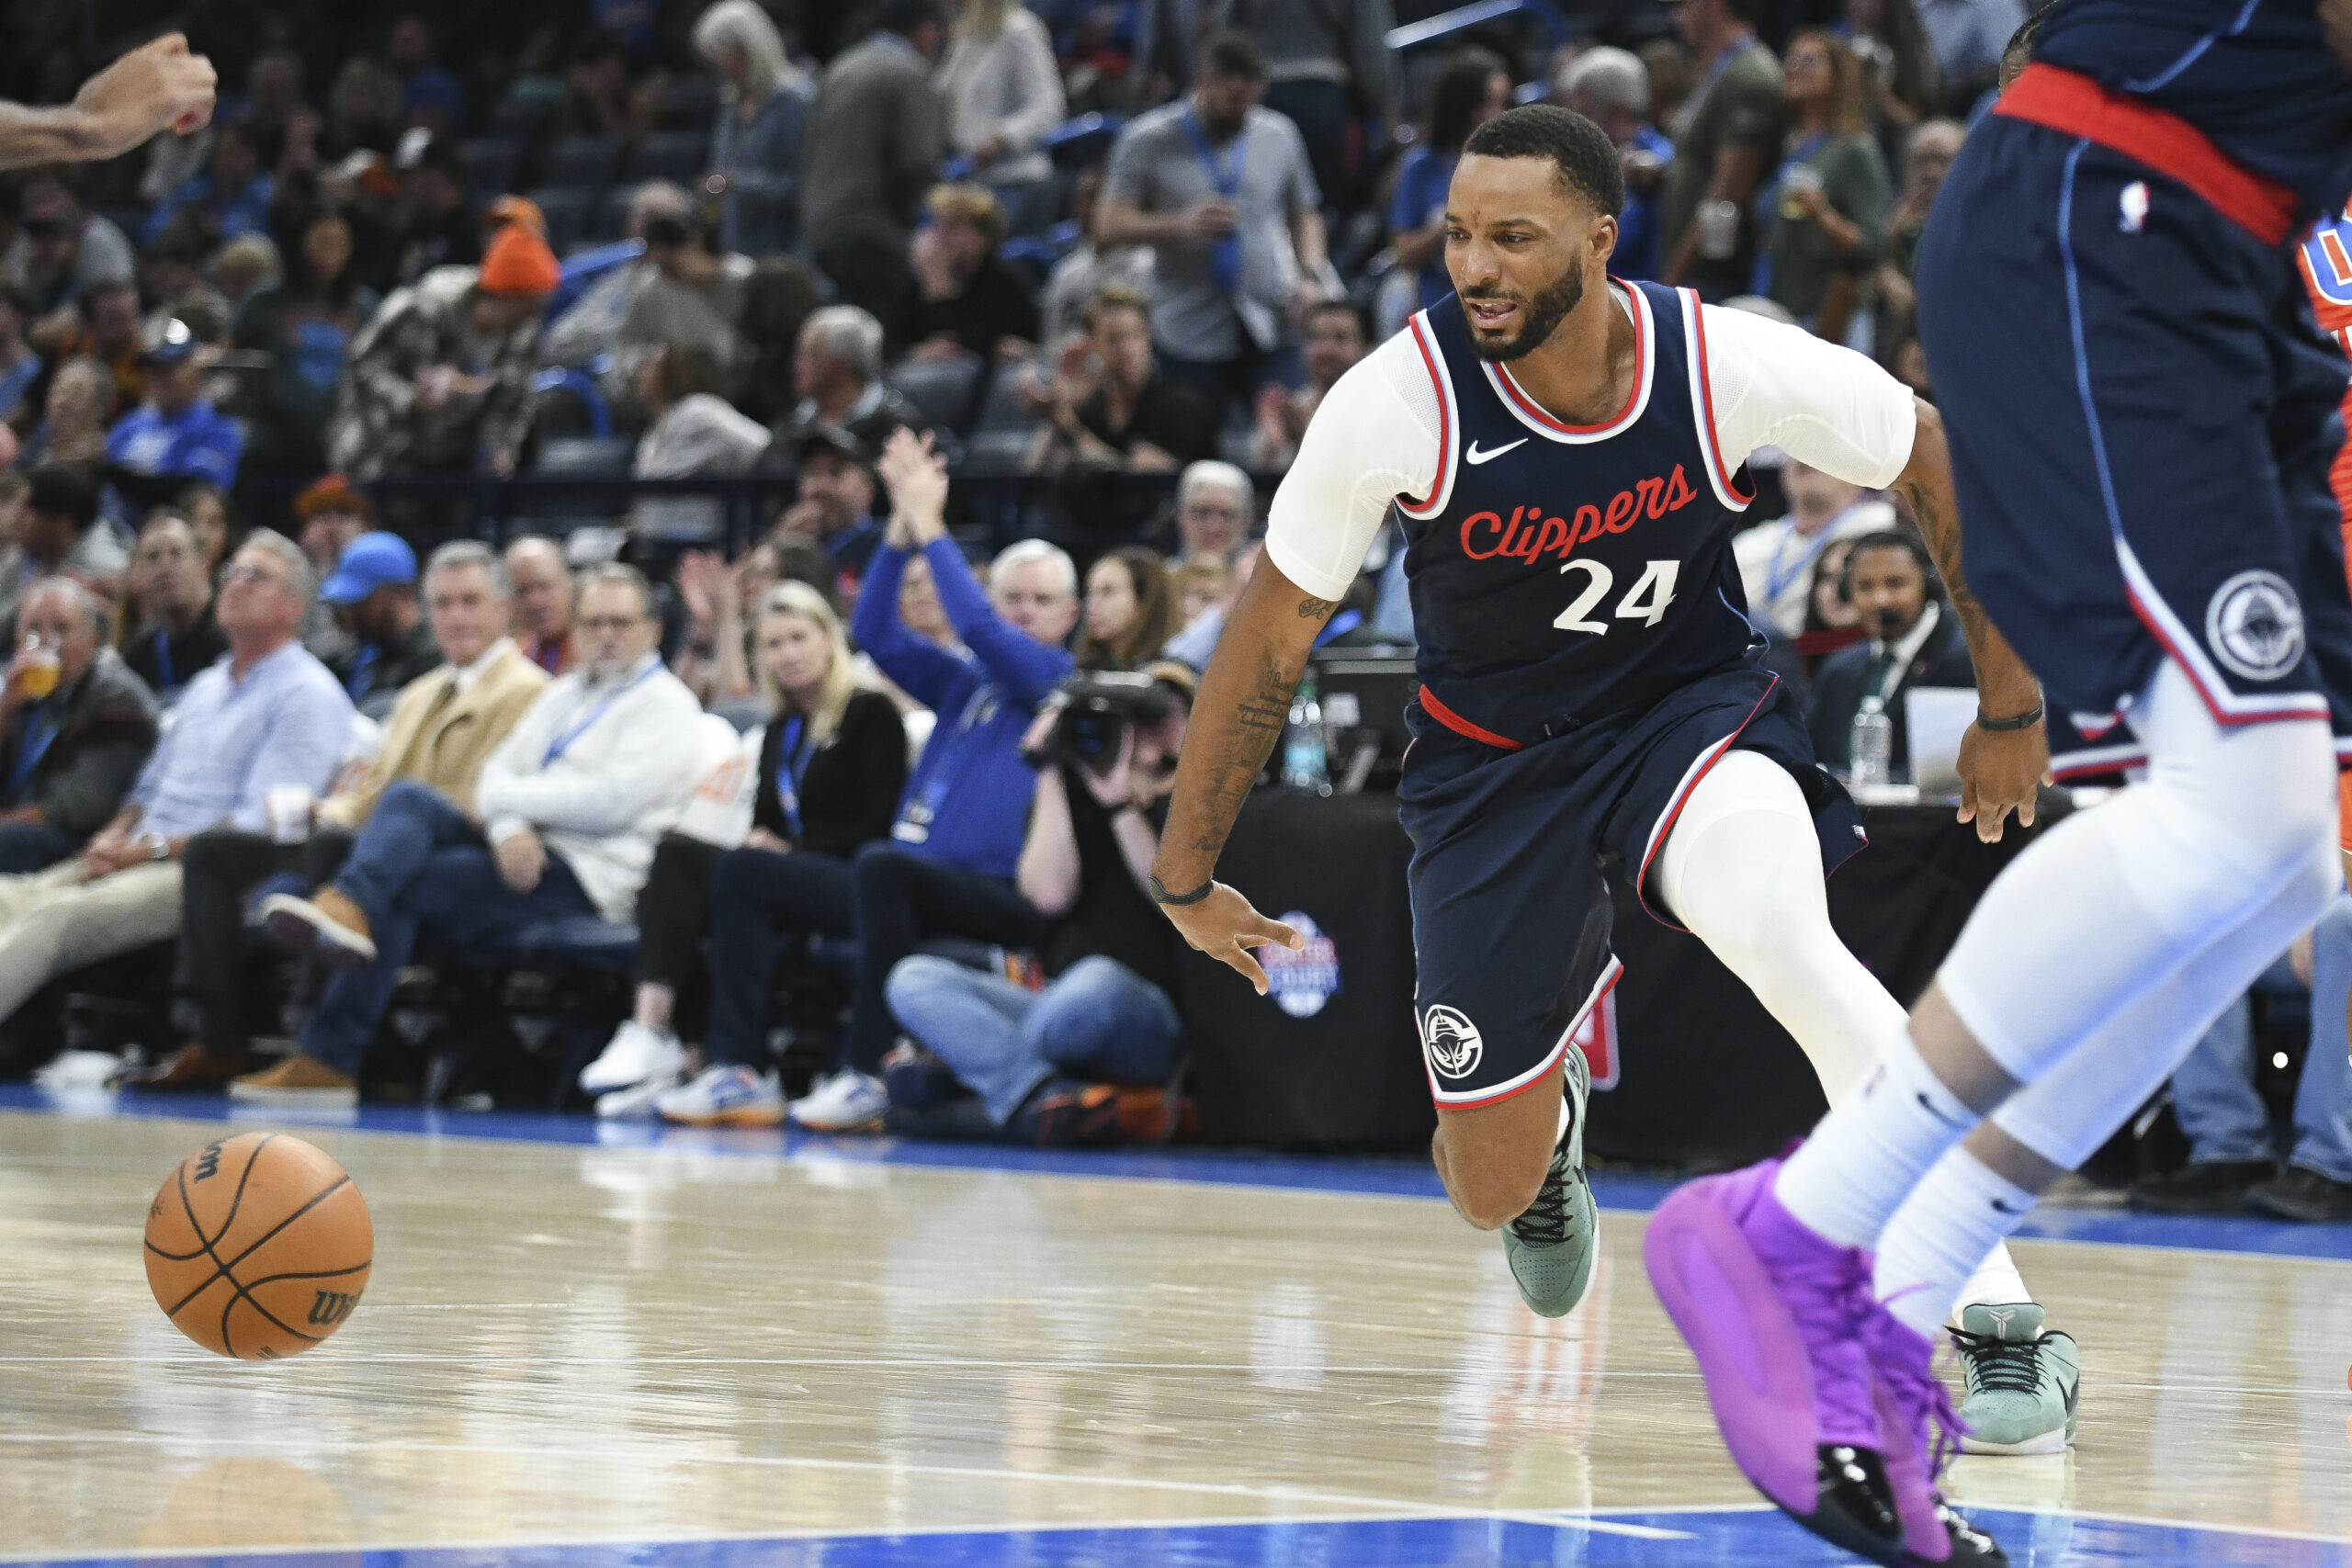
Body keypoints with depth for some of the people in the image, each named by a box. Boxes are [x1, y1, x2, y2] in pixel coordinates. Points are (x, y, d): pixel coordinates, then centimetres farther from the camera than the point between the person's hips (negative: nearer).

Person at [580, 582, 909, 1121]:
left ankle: (741, 1071, -41)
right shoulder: (780, 732, 24)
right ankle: (651, 1027, -40)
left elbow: (878, 825, -6)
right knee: (677, 854, -19)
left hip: (853, 884, -7)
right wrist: (756, 841, -4)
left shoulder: (870, 714, 2)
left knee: (742, 871, -33)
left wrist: (789, 851, -12)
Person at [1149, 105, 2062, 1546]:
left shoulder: (1725, 366, -23)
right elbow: (1274, 634, -9)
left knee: (1783, 936, -36)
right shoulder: (1399, 402, -23)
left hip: (1692, 707, -1)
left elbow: (1942, 464, -4)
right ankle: (1550, 1102, 47)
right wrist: (1188, 873, -2)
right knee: (1492, 1196, 6)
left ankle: (1993, 1315, -27)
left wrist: (2009, 708, -1)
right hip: (1493, 761, 1)